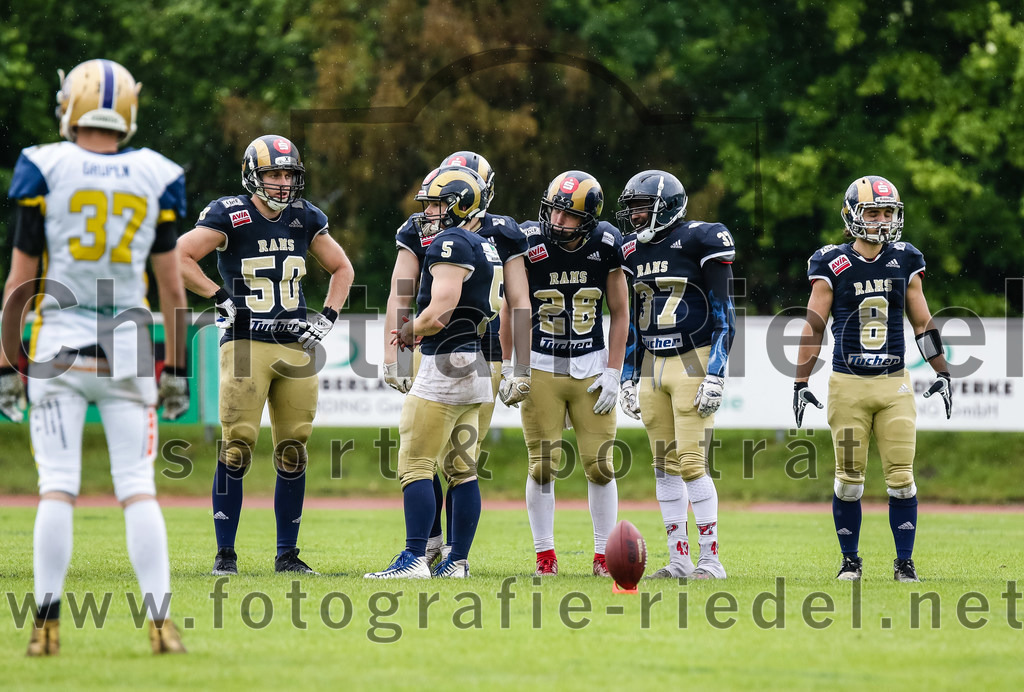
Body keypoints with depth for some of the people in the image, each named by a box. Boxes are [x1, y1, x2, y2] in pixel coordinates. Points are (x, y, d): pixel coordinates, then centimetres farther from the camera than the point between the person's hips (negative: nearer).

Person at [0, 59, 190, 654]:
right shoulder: (157, 178, 3)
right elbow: (172, 285, 6)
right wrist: (176, 368, 14)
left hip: (58, 343, -1)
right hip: (128, 346, 1)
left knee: (57, 488, 1)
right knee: (138, 488, 3)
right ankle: (161, 621, -2)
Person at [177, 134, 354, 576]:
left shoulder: (305, 220, 9)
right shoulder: (230, 217, -6)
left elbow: (342, 269, 22)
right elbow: (178, 258, -12)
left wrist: (326, 320, 9)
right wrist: (221, 299, -13)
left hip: (296, 347, 5)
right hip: (246, 342, -5)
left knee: (293, 453, 5)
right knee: (237, 448, -9)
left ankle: (287, 554, 13)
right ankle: (225, 554, -2)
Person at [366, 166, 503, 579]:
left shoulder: (450, 244, -14)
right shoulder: (487, 249, 16)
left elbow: (440, 312, -22)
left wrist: (411, 331, -3)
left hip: (446, 366, -10)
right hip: (475, 371, 10)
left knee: (416, 466, -7)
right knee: (462, 470, 10)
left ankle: (414, 558, -11)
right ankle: (457, 561, 11)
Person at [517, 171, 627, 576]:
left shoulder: (606, 247, -6)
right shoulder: (529, 243, -10)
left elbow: (620, 314, 3)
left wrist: (612, 373, -2)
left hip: (591, 367, 1)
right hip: (541, 367, -1)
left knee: (599, 465, -1)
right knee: (543, 467, -2)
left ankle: (604, 556, 9)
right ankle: (544, 556, 8)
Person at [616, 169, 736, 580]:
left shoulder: (701, 242, -8)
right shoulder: (633, 252, 12)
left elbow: (723, 314, -10)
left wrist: (715, 375, -16)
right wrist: (628, 378, 15)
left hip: (693, 363, -7)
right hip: (652, 367, 7)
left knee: (691, 462, -12)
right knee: (665, 464, 6)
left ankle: (711, 558, -7)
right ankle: (679, 558, 10)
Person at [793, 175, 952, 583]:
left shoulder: (904, 262, 6)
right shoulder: (832, 265, -2)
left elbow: (922, 323, 13)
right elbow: (814, 327, 1)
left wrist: (941, 373, 11)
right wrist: (800, 383, -3)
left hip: (894, 383, 2)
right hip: (848, 383, -2)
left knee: (901, 477, -3)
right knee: (849, 477, 3)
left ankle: (904, 562, 4)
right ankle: (850, 560, 14)